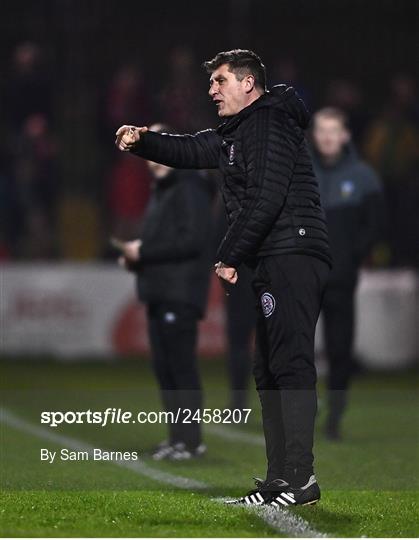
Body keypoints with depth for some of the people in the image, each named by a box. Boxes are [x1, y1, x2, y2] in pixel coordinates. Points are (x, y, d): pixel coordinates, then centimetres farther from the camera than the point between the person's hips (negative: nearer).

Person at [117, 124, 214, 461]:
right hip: (159, 293, 10)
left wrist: (144, 251, -16)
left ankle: (191, 439, -7)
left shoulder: (190, 189, -9)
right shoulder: (161, 191, 21)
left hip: (181, 293, -10)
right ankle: (178, 436, 14)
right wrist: (135, 257, 7)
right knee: (164, 368, 9)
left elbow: (191, 240, -18)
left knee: (182, 366, -9)